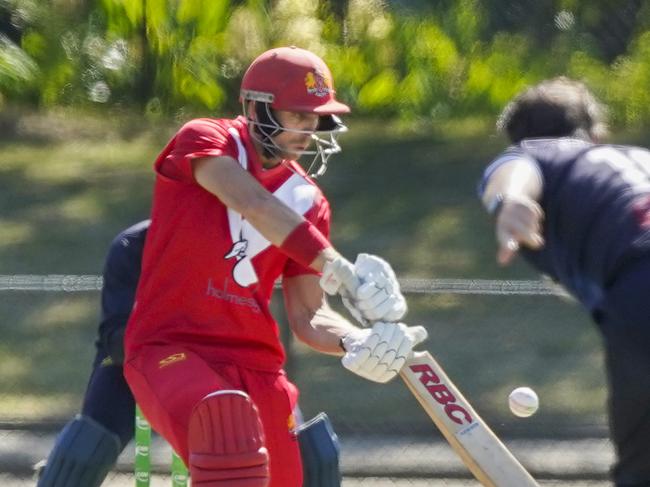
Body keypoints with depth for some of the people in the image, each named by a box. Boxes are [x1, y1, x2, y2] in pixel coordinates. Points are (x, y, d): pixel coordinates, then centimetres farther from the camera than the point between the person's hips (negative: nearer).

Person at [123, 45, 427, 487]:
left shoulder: (309, 202, 10)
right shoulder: (203, 142, -3)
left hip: (255, 362, 6)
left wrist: (358, 342, -15)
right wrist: (340, 271, -33)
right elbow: (252, 205, -23)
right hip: (170, 348, -6)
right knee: (230, 419, -36)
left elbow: (308, 317, 9)